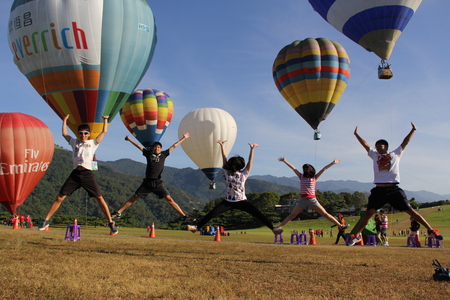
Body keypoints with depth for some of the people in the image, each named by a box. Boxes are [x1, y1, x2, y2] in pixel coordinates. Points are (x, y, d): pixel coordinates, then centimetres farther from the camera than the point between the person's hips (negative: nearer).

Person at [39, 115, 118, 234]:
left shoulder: (93, 143, 13)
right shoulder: (74, 142, 18)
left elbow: (104, 132, 16)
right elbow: (64, 134, 30)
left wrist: (105, 119, 23)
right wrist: (65, 120, 36)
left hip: (87, 174, -2)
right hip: (75, 174, 2)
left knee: (100, 198, -8)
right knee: (60, 197, -1)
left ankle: (111, 223, -3)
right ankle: (46, 221, 8)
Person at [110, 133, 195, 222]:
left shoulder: (163, 154, 12)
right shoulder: (149, 154, 13)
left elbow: (174, 146, 18)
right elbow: (139, 146, 22)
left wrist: (184, 138, 25)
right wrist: (129, 139, 29)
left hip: (158, 183, -1)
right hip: (147, 182, 1)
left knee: (169, 199, -7)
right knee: (134, 197, 2)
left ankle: (184, 216, -8)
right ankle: (118, 213, 9)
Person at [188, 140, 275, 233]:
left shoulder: (244, 174, 4)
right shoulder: (227, 172, 6)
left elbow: (250, 161, -3)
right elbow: (224, 157, -1)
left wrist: (252, 149, -12)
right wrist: (222, 146, -7)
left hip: (241, 201, -1)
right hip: (228, 201, 1)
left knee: (258, 214, -11)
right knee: (212, 214, -9)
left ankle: (273, 228, -9)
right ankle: (196, 227, -4)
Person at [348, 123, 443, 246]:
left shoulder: (395, 154, 14)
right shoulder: (375, 155, 18)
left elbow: (405, 142, 16)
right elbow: (365, 144, 20)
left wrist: (413, 130, 16)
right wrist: (356, 134, 20)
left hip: (393, 189, -1)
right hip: (379, 190, 2)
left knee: (410, 210, -4)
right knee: (369, 212, -6)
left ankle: (431, 230, 2)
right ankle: (357, 236, -2)